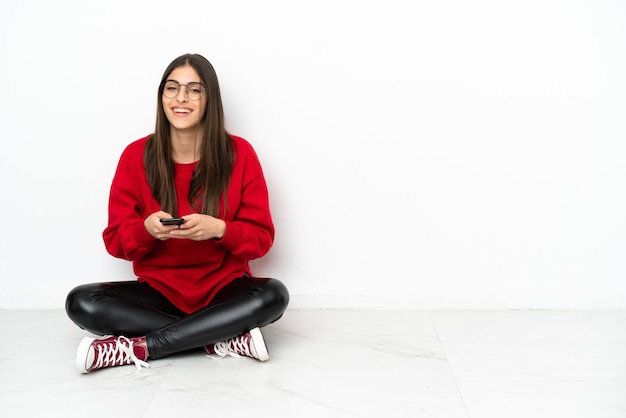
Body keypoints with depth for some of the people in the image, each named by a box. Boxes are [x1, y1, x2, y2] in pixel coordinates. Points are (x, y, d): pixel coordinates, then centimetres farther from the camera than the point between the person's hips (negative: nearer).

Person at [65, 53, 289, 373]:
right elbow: (116, 241, -1)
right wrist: (146, 229, -23)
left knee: (273, 295, -31)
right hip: (158, 290, 2)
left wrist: (219, 229, -25)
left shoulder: (239, 154, -7)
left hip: (223, 289, -1)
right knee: (80, 302, -23)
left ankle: (137, 347, -25)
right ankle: (227, 338, -24)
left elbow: (262, 238, -5)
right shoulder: (136, 155, -4)